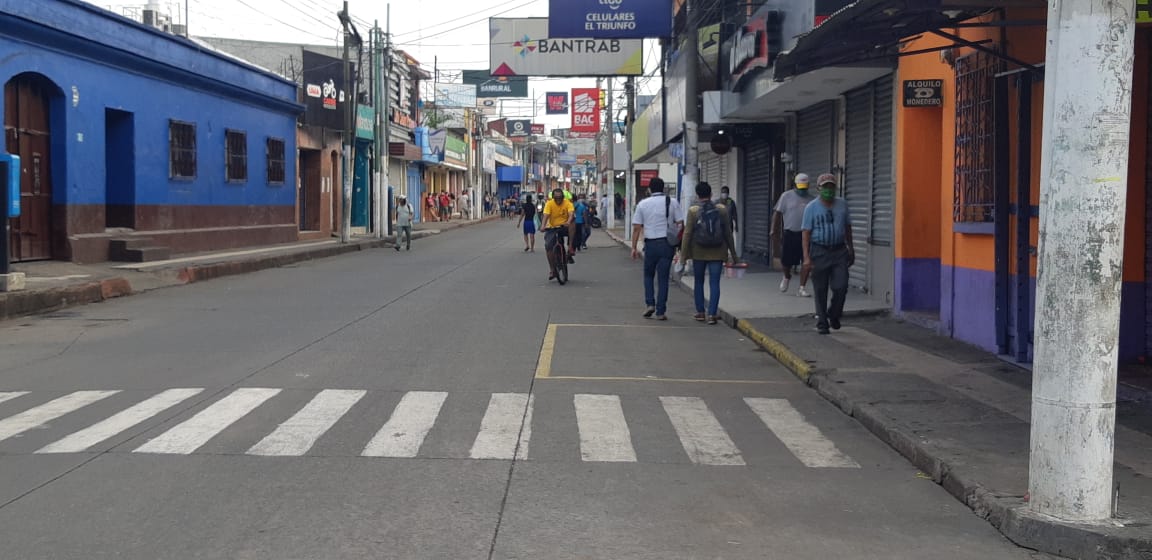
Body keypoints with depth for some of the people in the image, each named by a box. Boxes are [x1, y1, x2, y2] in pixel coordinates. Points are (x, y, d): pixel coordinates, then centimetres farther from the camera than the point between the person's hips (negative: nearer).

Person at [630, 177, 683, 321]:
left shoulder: (642, 204, 2)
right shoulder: (672, 203, 1)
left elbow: (637, 228, 1)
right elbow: (680, 224, -2)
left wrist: (634, 247, 6)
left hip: (650, 244, 0)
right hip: (667, 244, 0)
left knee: (648, 275, 19)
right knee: (663, 278, 5)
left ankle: (650, 304, 3)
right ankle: (660, 312, 5)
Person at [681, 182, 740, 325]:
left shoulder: (693, 211, -7)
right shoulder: (722, 210, -2)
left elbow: (687, 234, -8)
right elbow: (728, 233, 3)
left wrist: (683, 254, -2)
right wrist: (733, 253, 10)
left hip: (698, 253, 0)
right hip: (717, 253, 0)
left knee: (699, 282, 14)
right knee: (714, 283, 2)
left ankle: (700, 312, 19)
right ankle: (712, 314, -5)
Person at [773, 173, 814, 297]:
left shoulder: (811, 200, 8)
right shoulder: (786, 196, 2)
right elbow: (777, 213, 4)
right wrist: (774, 230, -2)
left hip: (806, 235, 1)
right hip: (790, 234, -1)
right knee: (786, 261, 4)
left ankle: (802, 288, 4)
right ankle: (787, 277, 37)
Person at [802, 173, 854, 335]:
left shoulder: (842, 205, 9)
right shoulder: (811, 207, -2)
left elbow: (847, 227, 17)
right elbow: (806, 233, -5)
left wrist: (850, 249, 18)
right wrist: (806, 257, -13)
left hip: (839, 251, 2)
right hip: (819, 252, -2)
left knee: (841, 287, -6)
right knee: (821, 290, 3)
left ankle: (834, 315, 19)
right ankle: (822, 323, 14)